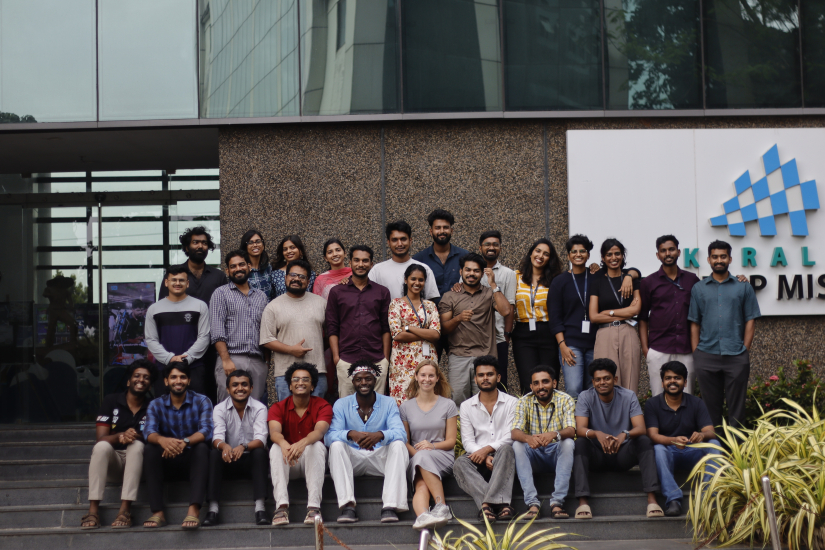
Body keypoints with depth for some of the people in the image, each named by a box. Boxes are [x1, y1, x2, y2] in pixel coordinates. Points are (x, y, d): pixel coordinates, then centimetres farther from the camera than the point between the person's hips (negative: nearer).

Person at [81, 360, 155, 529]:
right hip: (113, 462, 0)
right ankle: (93, 509, -38)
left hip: (138, 464, 0)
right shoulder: (111, 401, 1)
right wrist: (120, 436, -29)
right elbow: (100, 438, -8)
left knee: (137, 445, -31)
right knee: (102, 447, -30)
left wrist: (134, 437, -25)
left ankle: (125, 509, -41)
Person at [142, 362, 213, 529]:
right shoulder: (156, 405, 2)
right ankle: (157, 512, -33)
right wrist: (162, 440, -43)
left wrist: (185, 442, -42)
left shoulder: (202, 401, -3)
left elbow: (206, 430, -21)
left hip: (193, 459, -2)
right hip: (167, 461, 2)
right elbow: (149, 432, -17)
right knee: (149, 450, -27)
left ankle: (194, 510, -46)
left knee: (202, 447, -33)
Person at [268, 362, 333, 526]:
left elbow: (319, 431, -26)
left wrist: (303, 443, -50)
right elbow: (274, 432, -22)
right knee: (276, 448, -29)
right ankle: (281, 506, -41)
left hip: (312, 460, -1)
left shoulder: (323, 406, -5)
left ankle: (314, 506, -40)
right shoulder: (278, 408, -2)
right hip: (288, 465, 1)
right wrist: (284, 444, -48)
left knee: (316, 446, -32)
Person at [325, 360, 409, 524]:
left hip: (379, 459, 0)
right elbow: (329, 436, -13)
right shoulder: (341, 404, 2)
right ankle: (347, 506, -38)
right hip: (352, 459, 0)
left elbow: (401, 433, -14)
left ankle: (390, 506, -37)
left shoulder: (388, 403, 2)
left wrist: (380, 435, -38)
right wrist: (351, 434, -36)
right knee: (336, 445, -28)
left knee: (398, 445, -27)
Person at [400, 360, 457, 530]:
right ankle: (422, 516, -62)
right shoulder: (406, 407, 15)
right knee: (421, 485, -34)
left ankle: (441, 507, -42)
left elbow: (451, 441, 8)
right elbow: (404, 441, 10)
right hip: (415, 458, 1)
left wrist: (432, 446, -13)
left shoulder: (448, 405, 13)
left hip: (443, 457, -1)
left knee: (424, 456, -38)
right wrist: (415, 453, -12)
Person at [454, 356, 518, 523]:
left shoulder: (511, 403, 8)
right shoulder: (466, 406, 13)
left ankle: (487, 503, -47)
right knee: (460, 464, -31)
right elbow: (468, 441, 4)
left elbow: (510, 437, -4)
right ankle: (501, 503, -47)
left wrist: (487, 449, -20)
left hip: (502, 459, -1)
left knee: (506, 450, -36)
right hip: (479, 460, 1)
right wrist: (485, 457, -16)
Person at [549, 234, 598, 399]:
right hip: (571, 343, -2)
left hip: (594, 343, 2)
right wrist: (562, 345, -8)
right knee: (573, 390, -15)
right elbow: (555, 318, 2)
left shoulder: (596, 279, 10)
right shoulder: (559, 282, 5)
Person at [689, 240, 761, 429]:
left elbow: (750, 321, 6)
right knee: (711, 405, 5)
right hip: (706, 356, 1)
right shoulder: (698, 288, 12)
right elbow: (694, 323, 10)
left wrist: (745, 350, -4)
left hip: (736, 356, -1)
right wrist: (696, 353, 1)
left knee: (736, 405, 0)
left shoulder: (743, 287, 9)